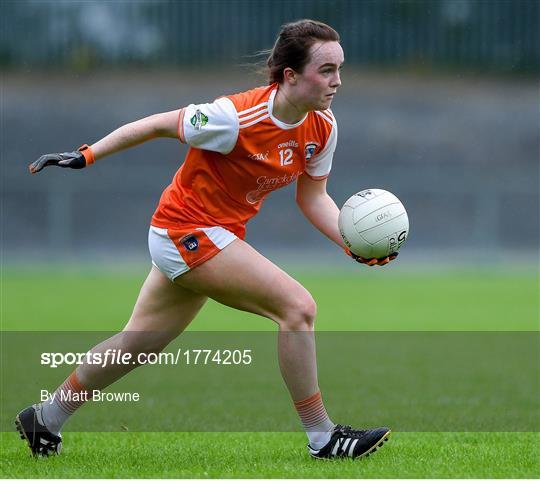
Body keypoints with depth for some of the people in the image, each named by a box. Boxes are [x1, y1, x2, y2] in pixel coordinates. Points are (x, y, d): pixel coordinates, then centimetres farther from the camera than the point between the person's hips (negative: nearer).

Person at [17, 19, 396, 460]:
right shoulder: (237, 117, -27)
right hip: (187, 229, -8)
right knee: (298, 307, -18)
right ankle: (322, 437, -9)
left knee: (139, 342, 19)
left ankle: (45, 419, 34)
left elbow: (313, 197, 5)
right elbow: (159, 124, -14)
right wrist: (87, 156, -9)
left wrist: (354, 243, -10)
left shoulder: (322, 126, -6)